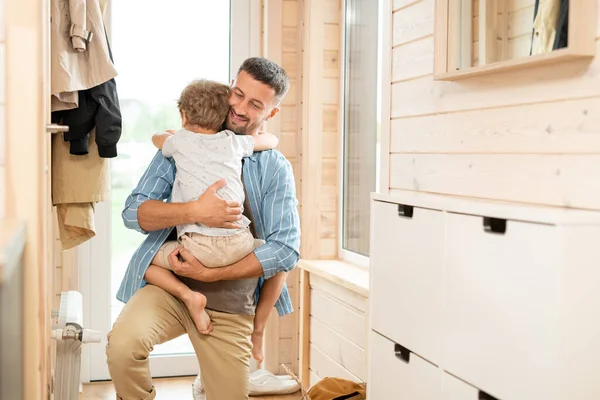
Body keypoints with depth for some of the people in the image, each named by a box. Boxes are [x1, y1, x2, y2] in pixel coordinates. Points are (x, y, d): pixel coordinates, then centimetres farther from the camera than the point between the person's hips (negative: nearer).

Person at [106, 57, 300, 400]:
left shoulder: (275, 169, 2)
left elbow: (286, 249, -8)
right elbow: (134, 212, -3)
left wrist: (210, 274, -15)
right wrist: (195, 211, -21)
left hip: (230, 306, 1)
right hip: (168, 285, 0)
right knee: (123, 342, -28)